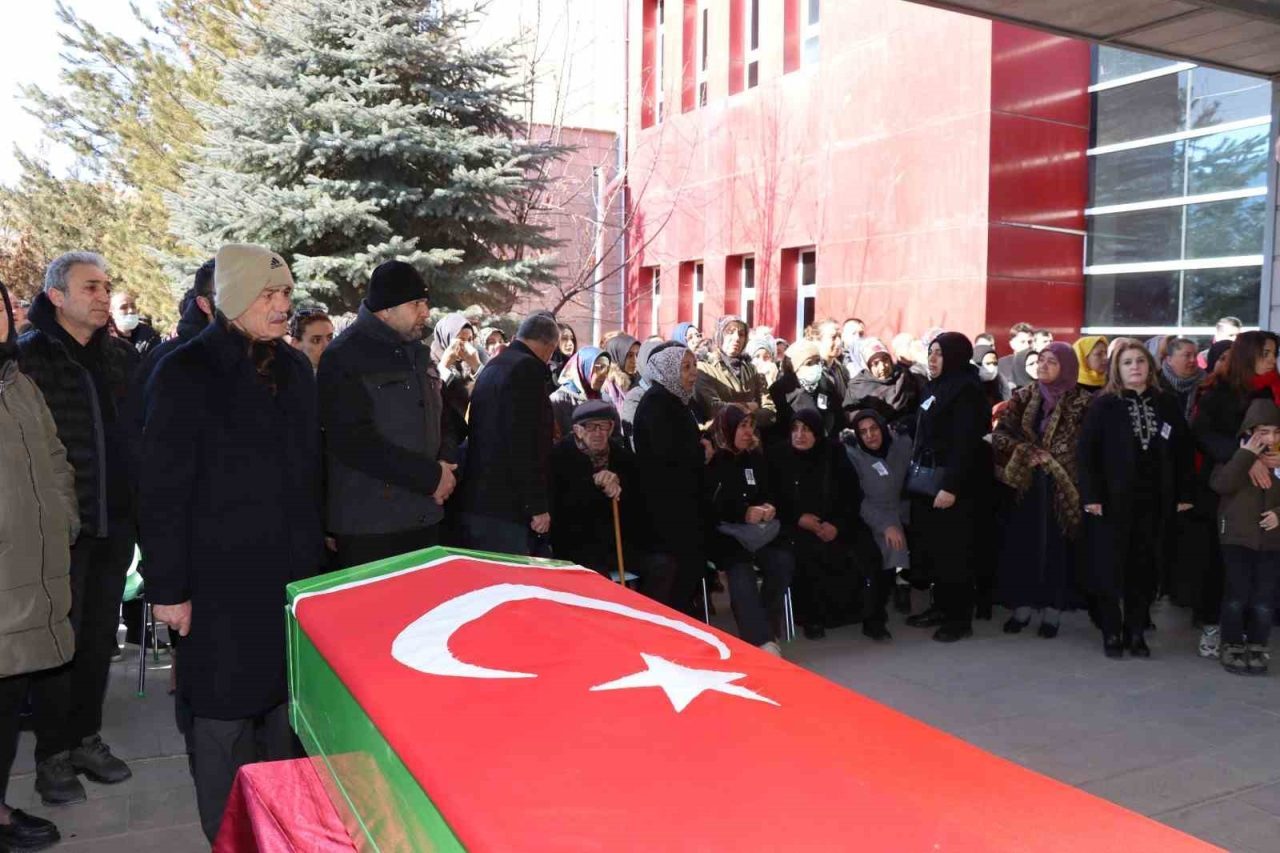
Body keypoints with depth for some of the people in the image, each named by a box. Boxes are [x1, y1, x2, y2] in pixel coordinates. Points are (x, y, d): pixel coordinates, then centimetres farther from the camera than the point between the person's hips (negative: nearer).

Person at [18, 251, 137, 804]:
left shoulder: (123, 358, 8)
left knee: (99, 638, 13)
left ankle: (86, 738, 28)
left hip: (115, 524, 4)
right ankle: (52, 754, 20)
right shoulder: (28, 356, -6)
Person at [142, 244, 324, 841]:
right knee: (225, 714, 4)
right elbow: (163, 492, -9)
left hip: (293, 571, 5)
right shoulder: (185, 374, -8)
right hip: (220, 580, -5)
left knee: (287, 704, 13)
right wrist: (167, 587, -11)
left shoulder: (294, 368, 9)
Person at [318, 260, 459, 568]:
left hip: (426, 519, 7)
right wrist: (431, 476, -16)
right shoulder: (344, 358, -9)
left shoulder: (419, 354, 15)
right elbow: (354, 442, -19)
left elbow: (444, 420, 21)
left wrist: (446, 465, -1)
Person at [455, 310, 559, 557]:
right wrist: (537, 506, -17)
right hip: (503, 507, -10)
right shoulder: (527, 368, -12)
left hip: (475, 502, 10)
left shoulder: (493, 366, 18)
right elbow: (526, 443, -20)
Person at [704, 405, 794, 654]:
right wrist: (744, 513, -16)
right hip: (723, 532, -5)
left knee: (783, 563, -23)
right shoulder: (710, 461, -1)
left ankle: (763, 627, -8)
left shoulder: (755, 457, 16)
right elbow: (707, 506, -6)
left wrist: (769, 506, -3)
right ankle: (761, 639, -36)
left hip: (757, 529, 5)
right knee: (741, 571, -33)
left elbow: (768, 492, 22)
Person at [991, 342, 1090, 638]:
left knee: (1056, 547, 2)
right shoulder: (1023, 397, 8)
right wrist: (1027, 451, -13)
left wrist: (1050, 458, -14)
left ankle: (1052, 611, 13)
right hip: (1025, 484, 3)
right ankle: (1021, 607, 16)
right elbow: (1000, 433, 1)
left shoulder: (1082, 402, -3)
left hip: (1060, 487, -3)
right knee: (1021, 544, 5)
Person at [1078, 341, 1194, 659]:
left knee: (1144, 568, 7)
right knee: (1110, 568, 1)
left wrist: (1183, 494, 4)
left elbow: (1182, 450, 9)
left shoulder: (1166, 404, 8)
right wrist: (1091, 495, -15)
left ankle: (1136, 633, 18)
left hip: (1153, 501, 3)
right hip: (1112, 499, -3)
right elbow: (1087, 451, -8)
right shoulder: (1103, 405, -3)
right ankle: (1111, 634, 11)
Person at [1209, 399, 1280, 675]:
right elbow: (1220, 484, -18)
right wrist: (1245, 455, -19)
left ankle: (1257, 648, 15)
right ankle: (1232, 647, 8)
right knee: (1237, 593, -6)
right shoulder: (1234, 454, -1)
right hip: (1237, 536, -3)